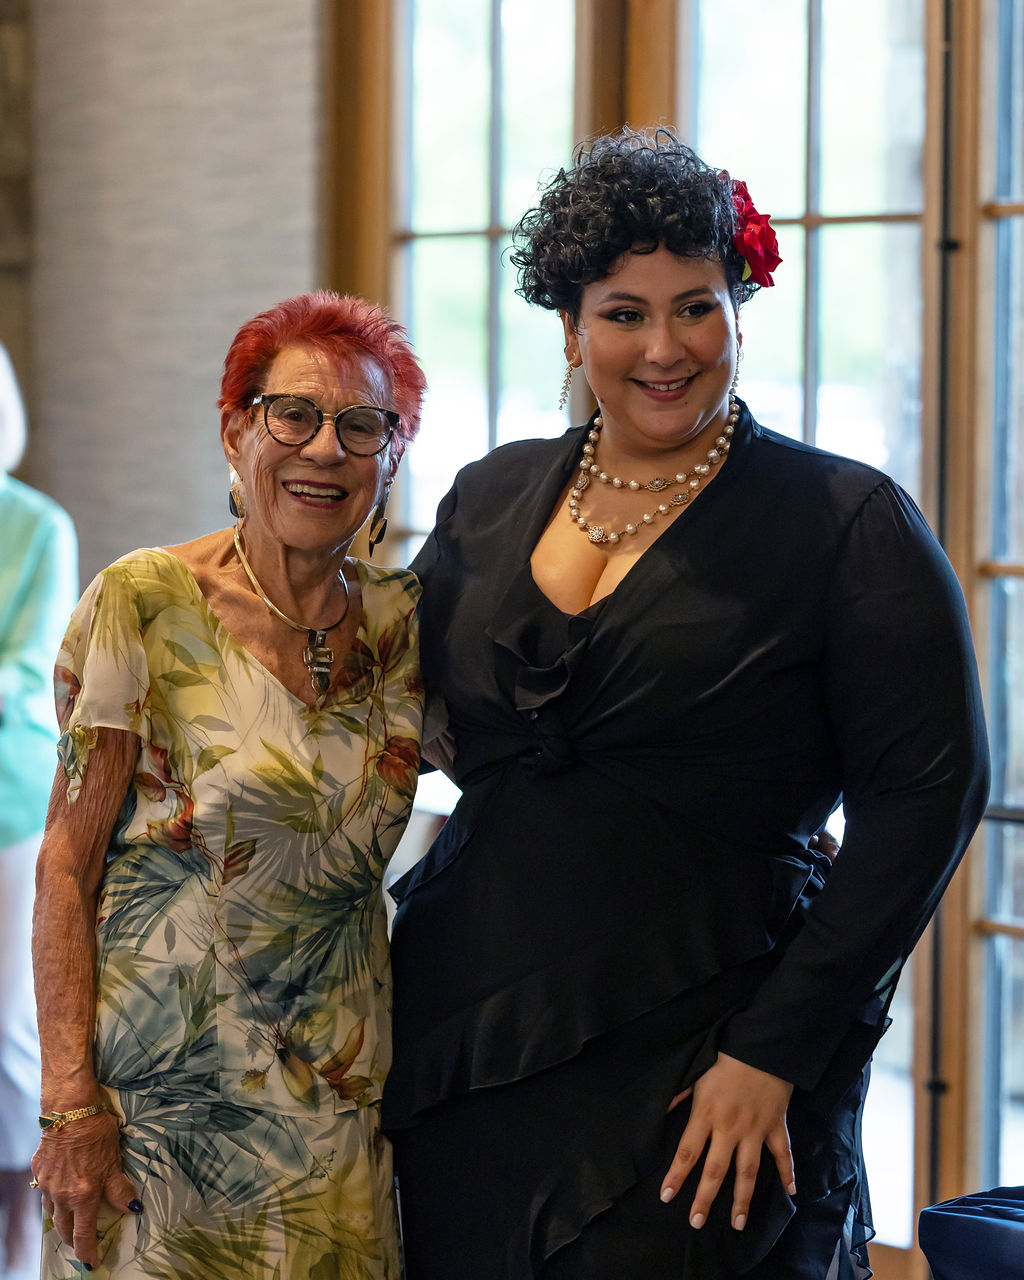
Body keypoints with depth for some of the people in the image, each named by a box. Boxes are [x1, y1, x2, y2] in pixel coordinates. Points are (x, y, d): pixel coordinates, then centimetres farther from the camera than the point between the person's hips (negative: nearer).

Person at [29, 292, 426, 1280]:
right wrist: (71, 1103, -15)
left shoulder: (398, 622, 3)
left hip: (341, 1095, 4)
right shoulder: (146, 605, -9)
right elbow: (67, 866, -9)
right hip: (162, 1080, -4)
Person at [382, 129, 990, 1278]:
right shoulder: (491, 501, 10)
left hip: (702, 1075, -4)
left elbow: (927, 792, -10)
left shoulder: (846, 523, -5)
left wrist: (773, 1053, -14)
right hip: (465, 1050, 4)